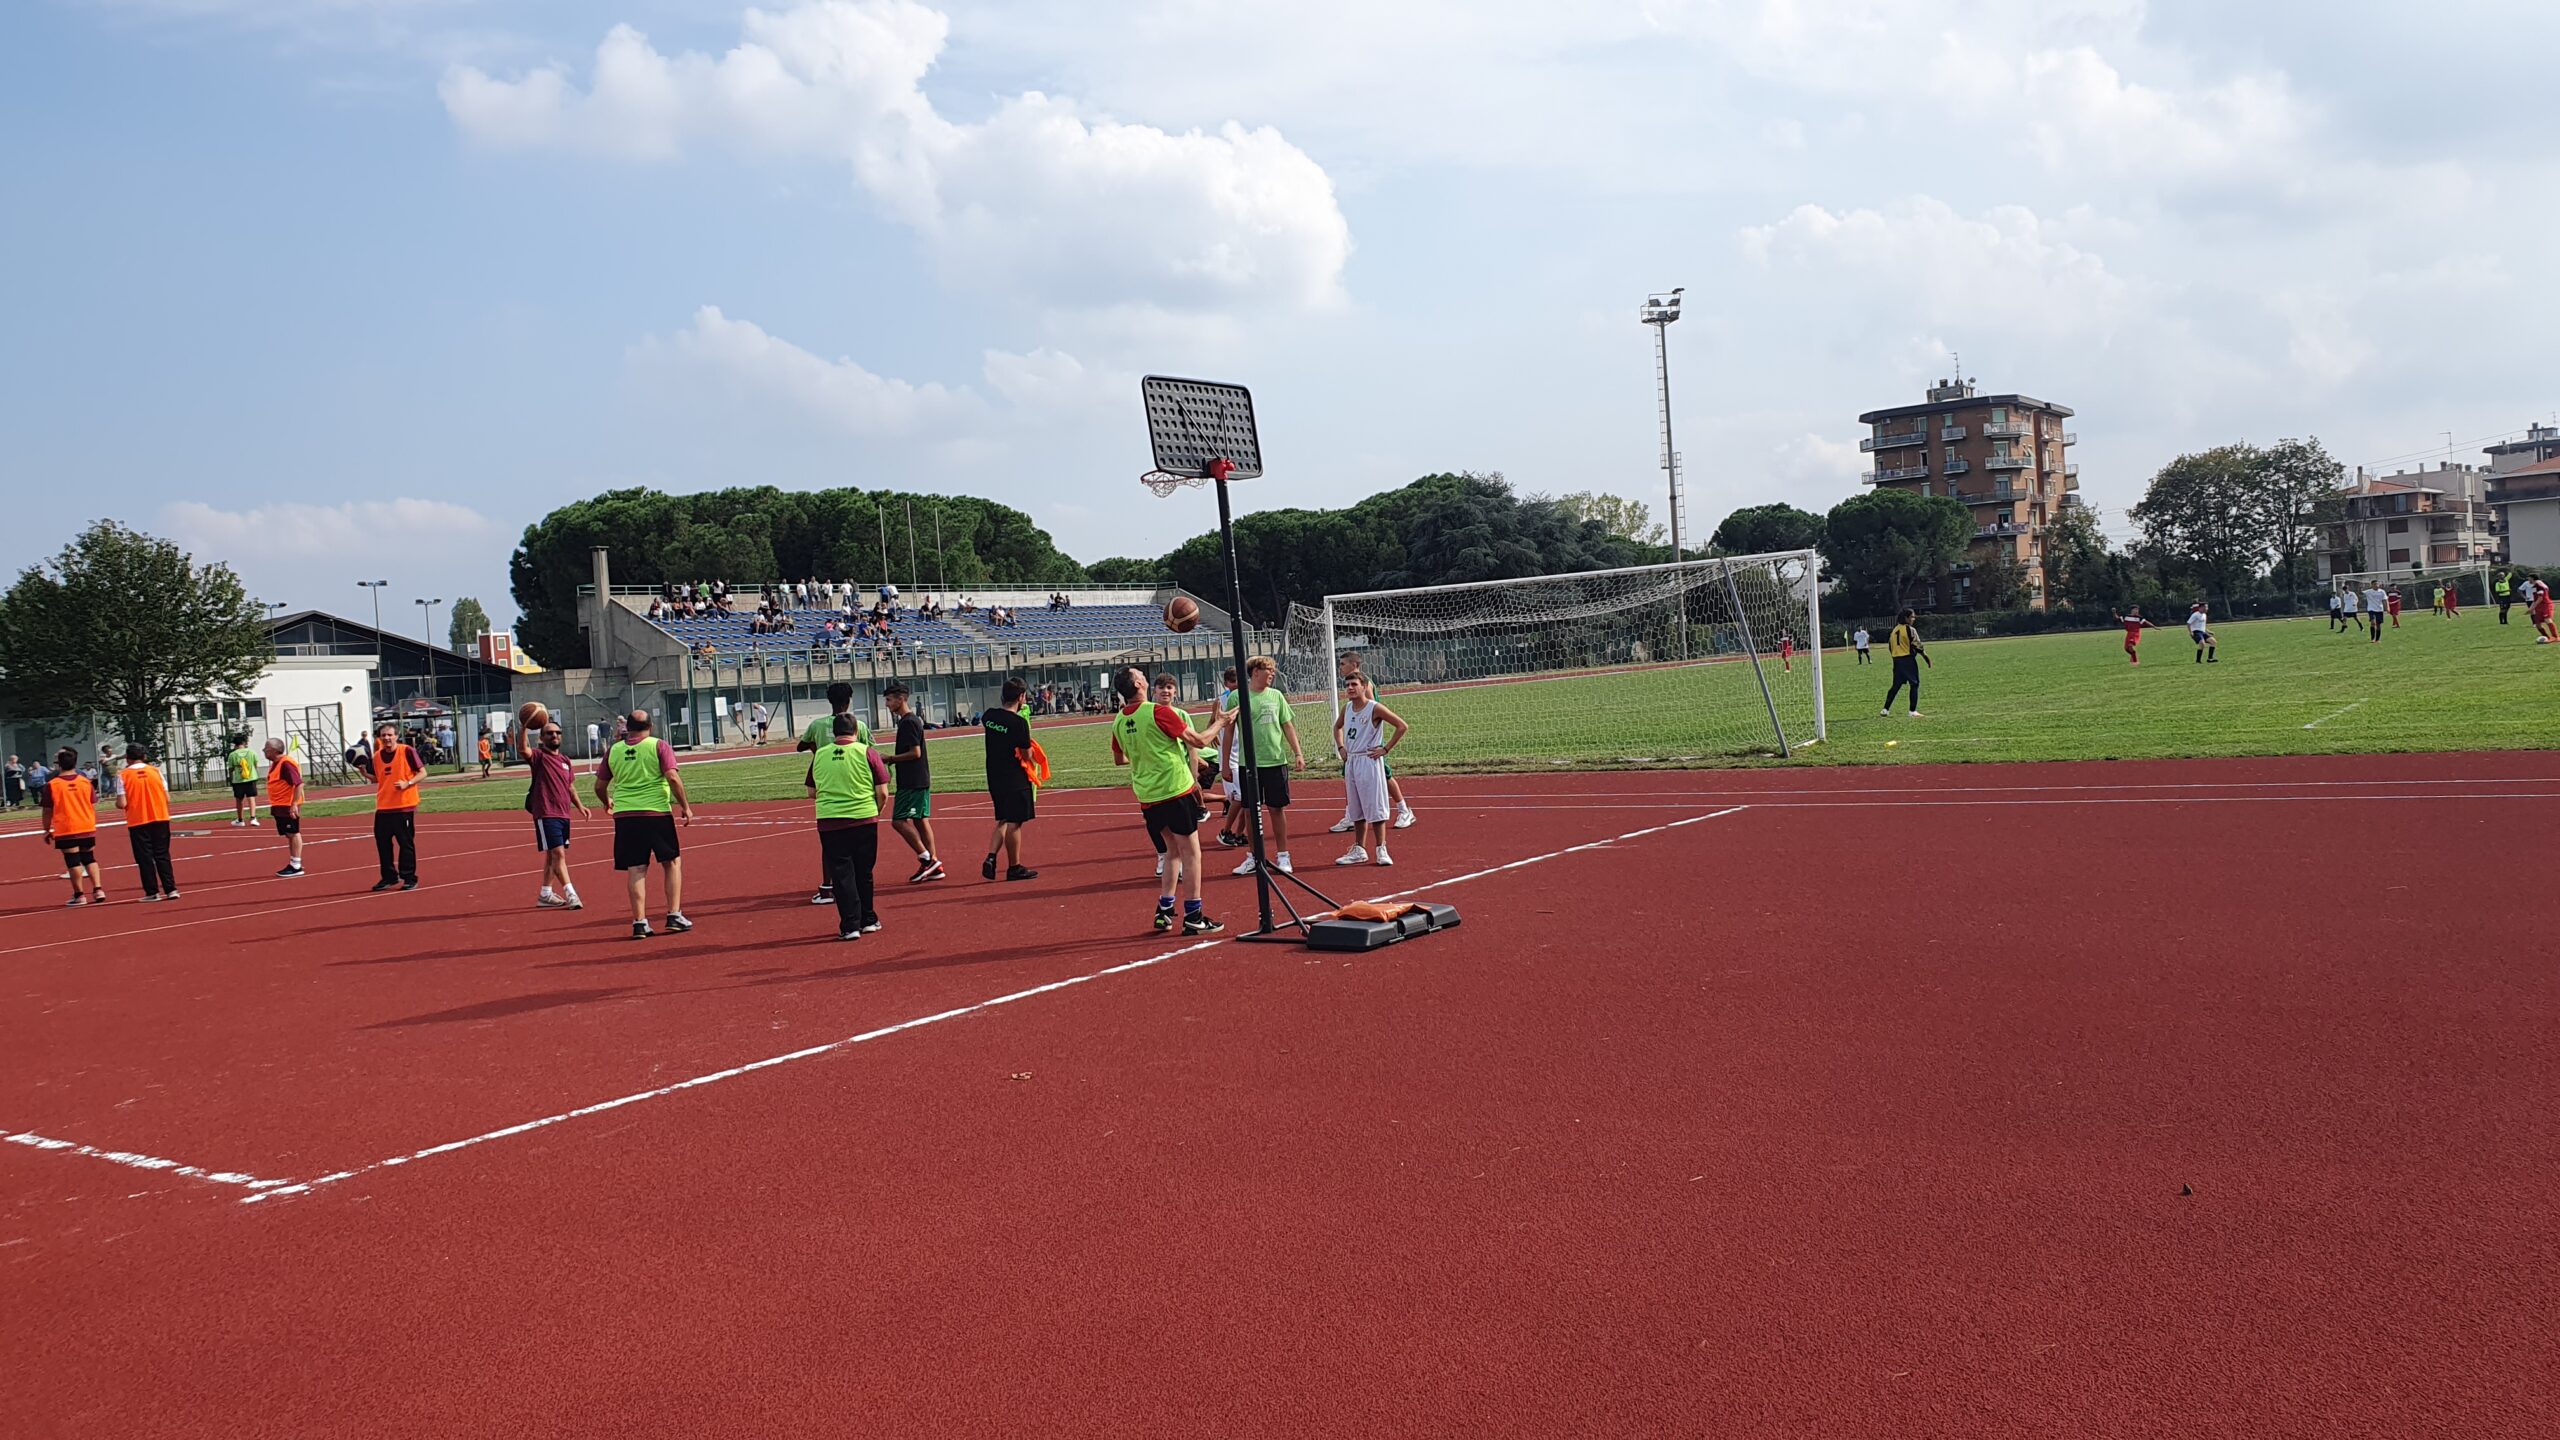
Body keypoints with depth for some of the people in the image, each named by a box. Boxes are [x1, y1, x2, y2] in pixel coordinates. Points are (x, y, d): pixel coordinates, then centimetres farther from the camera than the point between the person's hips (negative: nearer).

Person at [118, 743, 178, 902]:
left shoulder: (123, 775, -5)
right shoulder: (155, 771, 1)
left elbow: (122, 803, -11)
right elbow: (167, 798, 0)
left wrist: (117, 802, 11)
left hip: (137, 822, -2)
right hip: (160, 819, 2)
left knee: (145, 857, 6)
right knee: (162, 855, 9)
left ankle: (152, 892, 6)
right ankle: (171, 889, 3)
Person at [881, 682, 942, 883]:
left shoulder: (908, 722, -15)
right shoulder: (914, 719, 15)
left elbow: (915, 753, -21)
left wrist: (891, 758, -13)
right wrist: (894, 758, 12)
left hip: (912, 782, -10)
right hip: (921, 779, 10)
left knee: (899, 820, -9)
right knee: (920, 820, 10)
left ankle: (926, 859, -7)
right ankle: (933, 866, 11)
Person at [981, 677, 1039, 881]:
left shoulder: (990, 716, 2)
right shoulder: (1019, 722, -19)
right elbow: (1027, 755, -12)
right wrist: (1028, 746, 8)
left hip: (994, 778, 7)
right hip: (1015, 780, -7)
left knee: (1003, 821, 18)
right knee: (1014, 823, 2)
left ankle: (991, 858, 3)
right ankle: (1014, 868, 9)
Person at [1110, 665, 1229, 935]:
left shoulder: (1119, 721, 6)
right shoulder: (1159, 712, -13)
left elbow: (1119, 759, 22)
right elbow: (1199, 742, -9)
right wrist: (1218, 724, 8)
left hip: (1147, 796, 7)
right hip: (1176, 790, -7)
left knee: (1173, 849, 19)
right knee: (1190, 851, 1)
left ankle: (1164, 910, 18)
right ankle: (1193, 917, 3)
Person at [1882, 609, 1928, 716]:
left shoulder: (1893, 630, 11)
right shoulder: (1910, 630, -10)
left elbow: (1890, 647, 15)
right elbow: (1917, 646, -12)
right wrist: (1928, 660, -7)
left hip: (1896, 660, 7)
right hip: (1908, 660, -7)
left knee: (1896, 685, 14)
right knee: (1914, 684, 2)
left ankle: (1885, 709, 10)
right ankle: (1913, 711, -3)